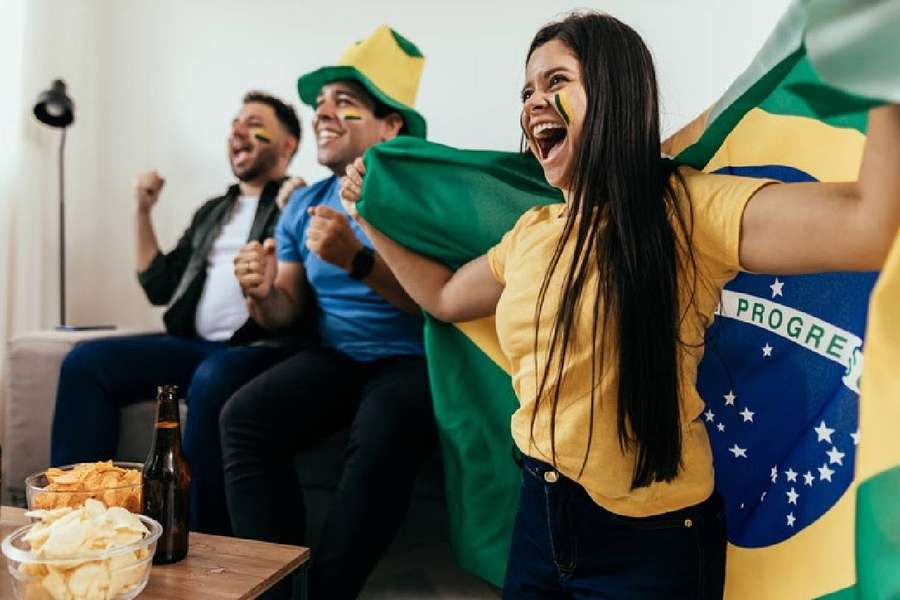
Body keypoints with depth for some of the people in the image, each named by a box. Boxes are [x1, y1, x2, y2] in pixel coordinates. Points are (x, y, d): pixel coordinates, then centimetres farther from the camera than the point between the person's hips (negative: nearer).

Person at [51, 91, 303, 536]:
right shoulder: (212, 211, 25)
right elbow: (160, 286, 21)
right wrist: (143, 212, 17)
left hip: (265, 347, -7)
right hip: (195, 345, 7)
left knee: (212, 380, -37)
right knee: (85, 362, -9)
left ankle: (205, 540, -24)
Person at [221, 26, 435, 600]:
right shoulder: (304, 203, 12)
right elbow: (288, 313, 13)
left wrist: (357, 261, -29)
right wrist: (263, 296, -11)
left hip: (412, 361, -5)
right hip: (332, 357, 5)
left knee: (382, 439, -35)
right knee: (244, 417, -20)